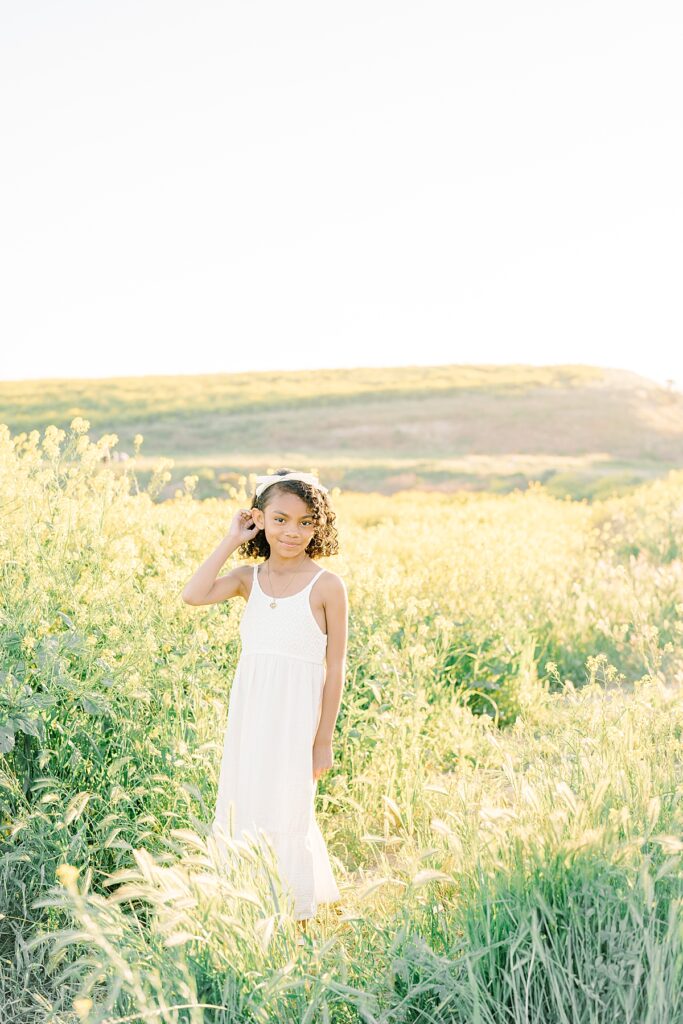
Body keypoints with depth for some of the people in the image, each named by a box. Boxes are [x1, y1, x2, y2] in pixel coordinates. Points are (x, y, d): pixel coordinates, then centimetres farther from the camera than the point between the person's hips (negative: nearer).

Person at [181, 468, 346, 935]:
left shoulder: (326, 586, -8)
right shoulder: (249, 578, 3)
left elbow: (335, 667, -5)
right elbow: (194, 595, -15)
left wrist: (324, 740, -5)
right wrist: (230, 542, -9)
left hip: (294, 721, -4)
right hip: (248, 718, 5)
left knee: (287, 813, 3)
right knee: (245, 809, 10)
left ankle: (298, 922, 19)